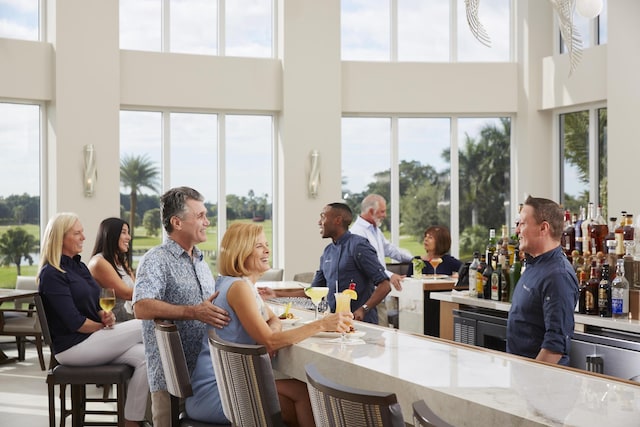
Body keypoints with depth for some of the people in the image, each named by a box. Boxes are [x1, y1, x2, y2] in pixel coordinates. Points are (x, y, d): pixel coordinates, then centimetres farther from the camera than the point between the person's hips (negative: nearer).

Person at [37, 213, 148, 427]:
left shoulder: (79, 266, 16)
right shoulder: (51, 274, -12)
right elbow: (74, 322, -19)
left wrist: (106, 316, -6)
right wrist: (106, 327, -7)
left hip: (91, 339, 8)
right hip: (72, 347, -8)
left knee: (144, 357, -18)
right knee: (144, 325, -16)